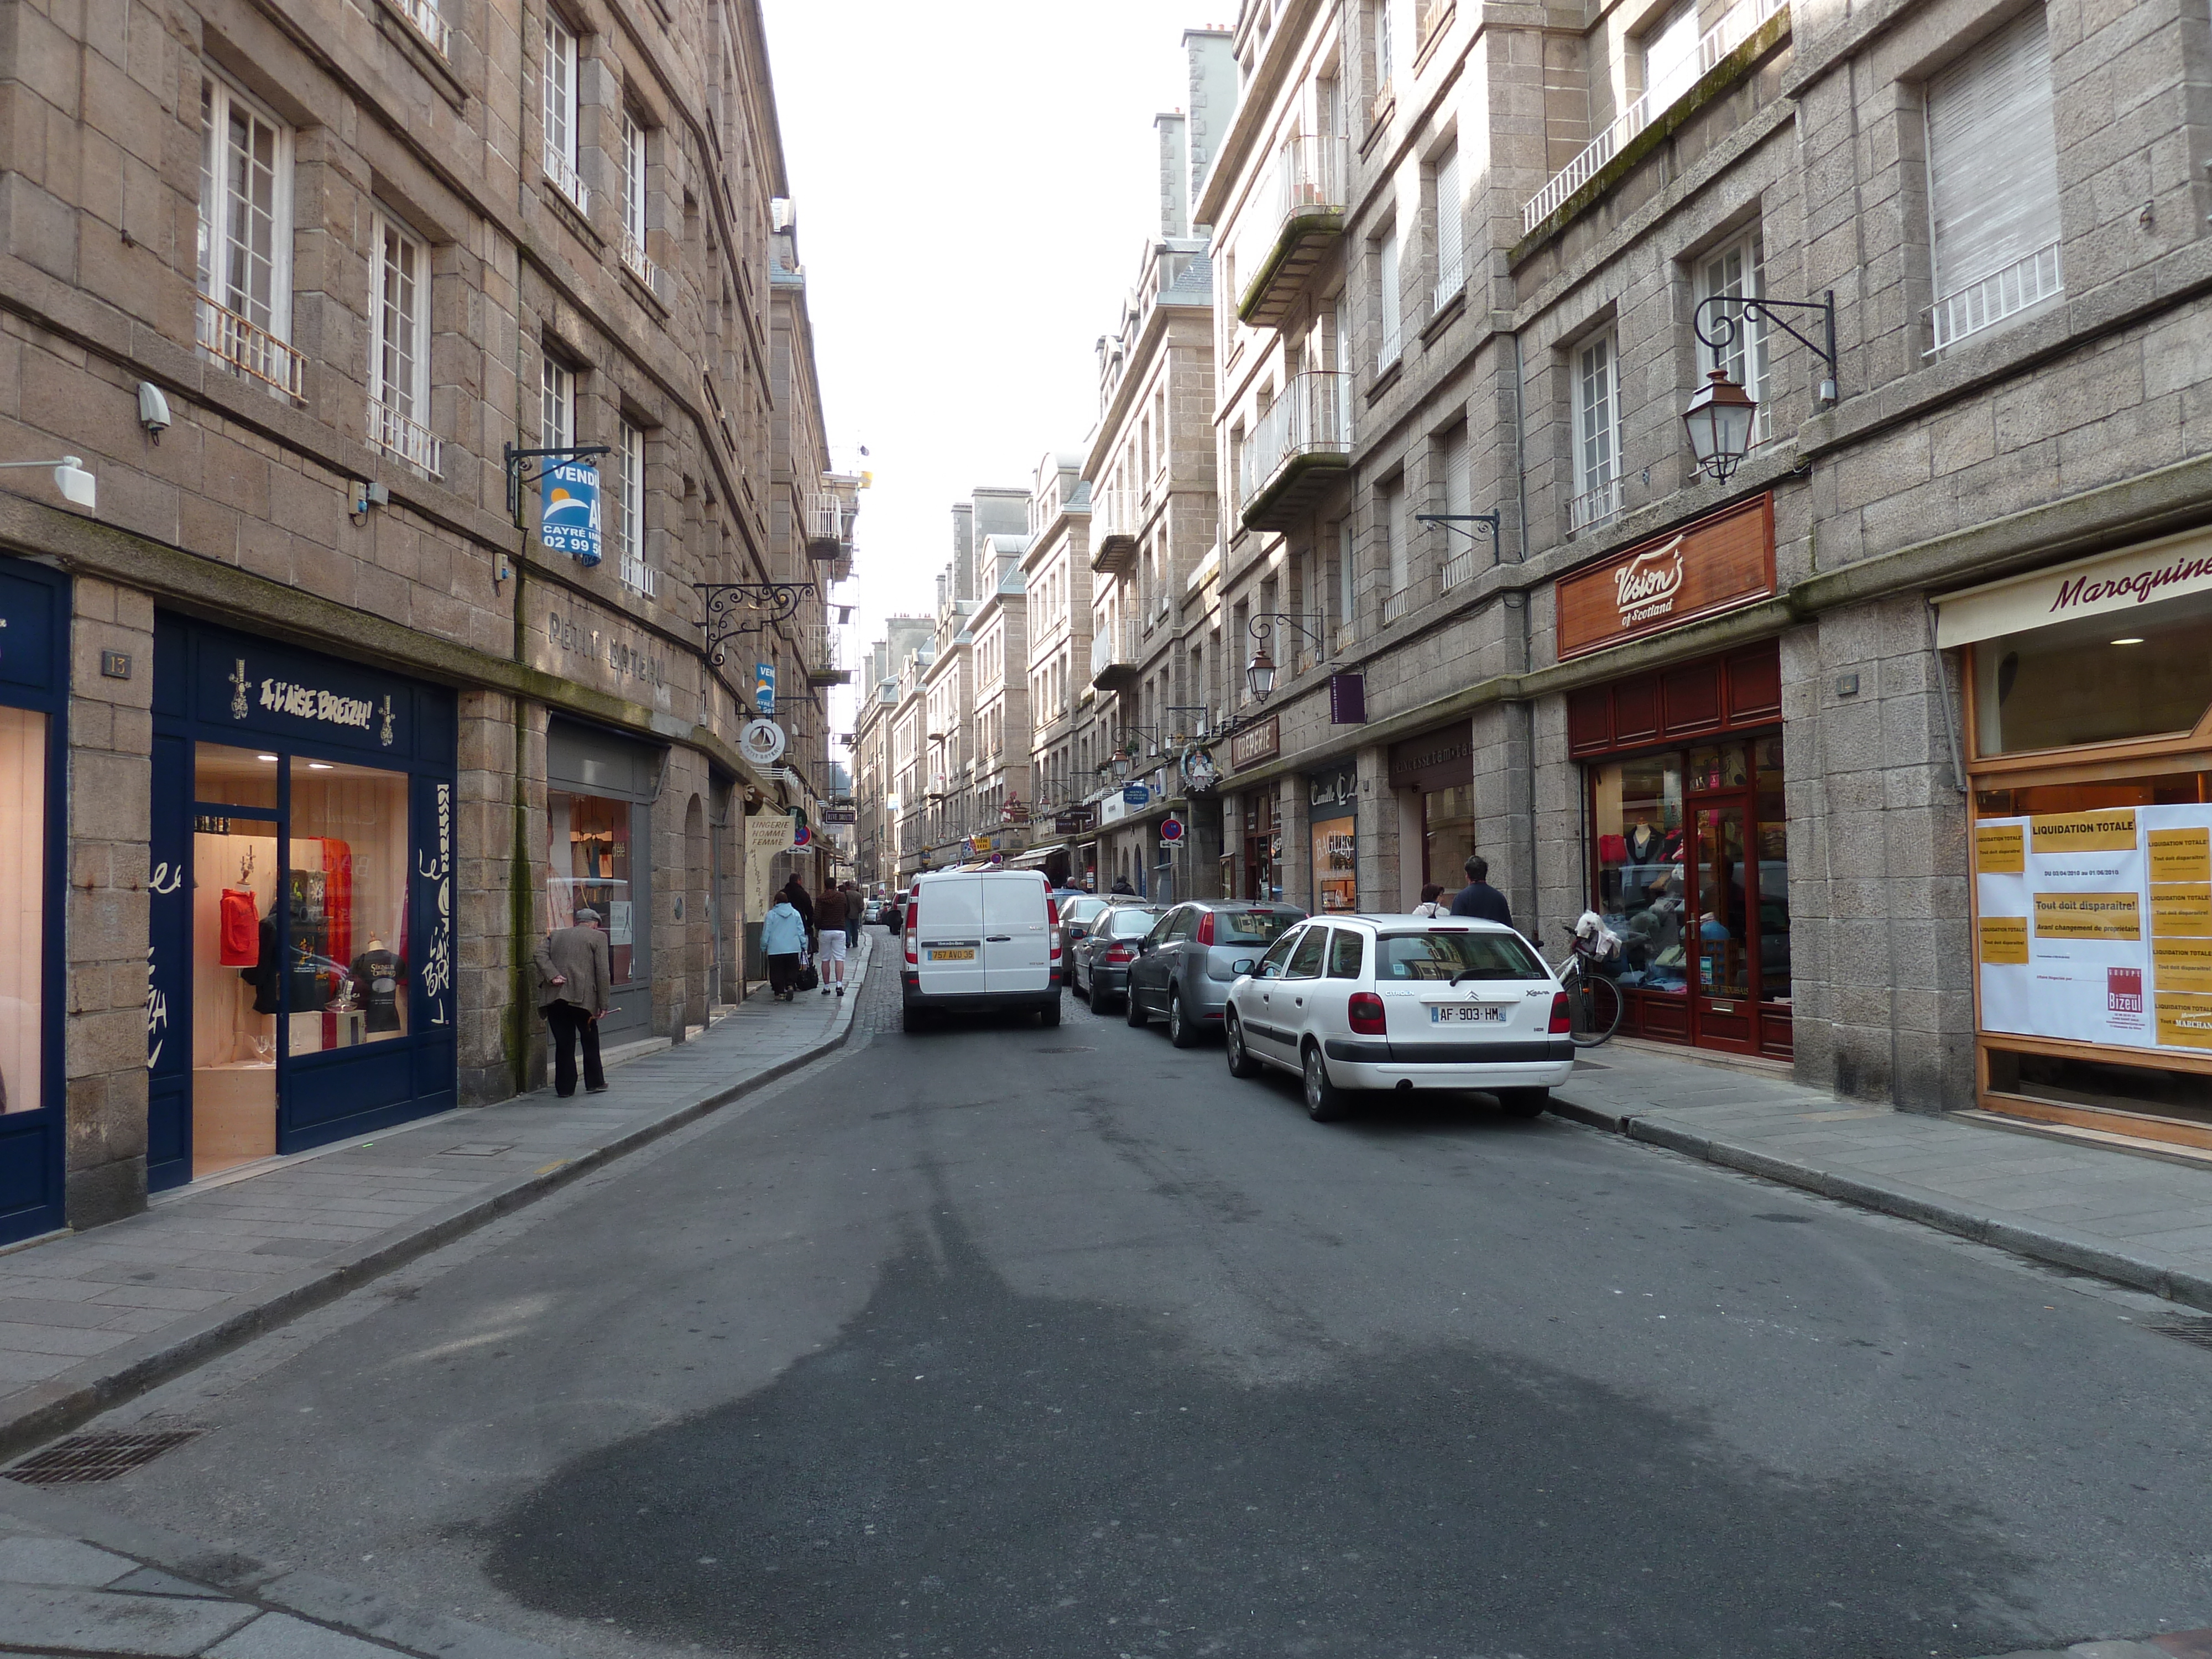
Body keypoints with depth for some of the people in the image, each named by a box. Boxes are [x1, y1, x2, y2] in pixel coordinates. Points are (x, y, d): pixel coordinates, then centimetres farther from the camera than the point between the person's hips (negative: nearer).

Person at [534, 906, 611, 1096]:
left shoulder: (555, 935, 19)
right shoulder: (598, 937, 5)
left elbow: (540, 955, 1)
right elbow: (603, 973, -2)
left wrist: (552, 975, -9)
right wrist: (603, 1005, -1)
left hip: (554, 996, 3)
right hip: (583, 997, -3)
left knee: (563, 1043, 8)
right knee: (590, 1041, 12)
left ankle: (565, 1087, 9)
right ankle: (594, 1083, 18)